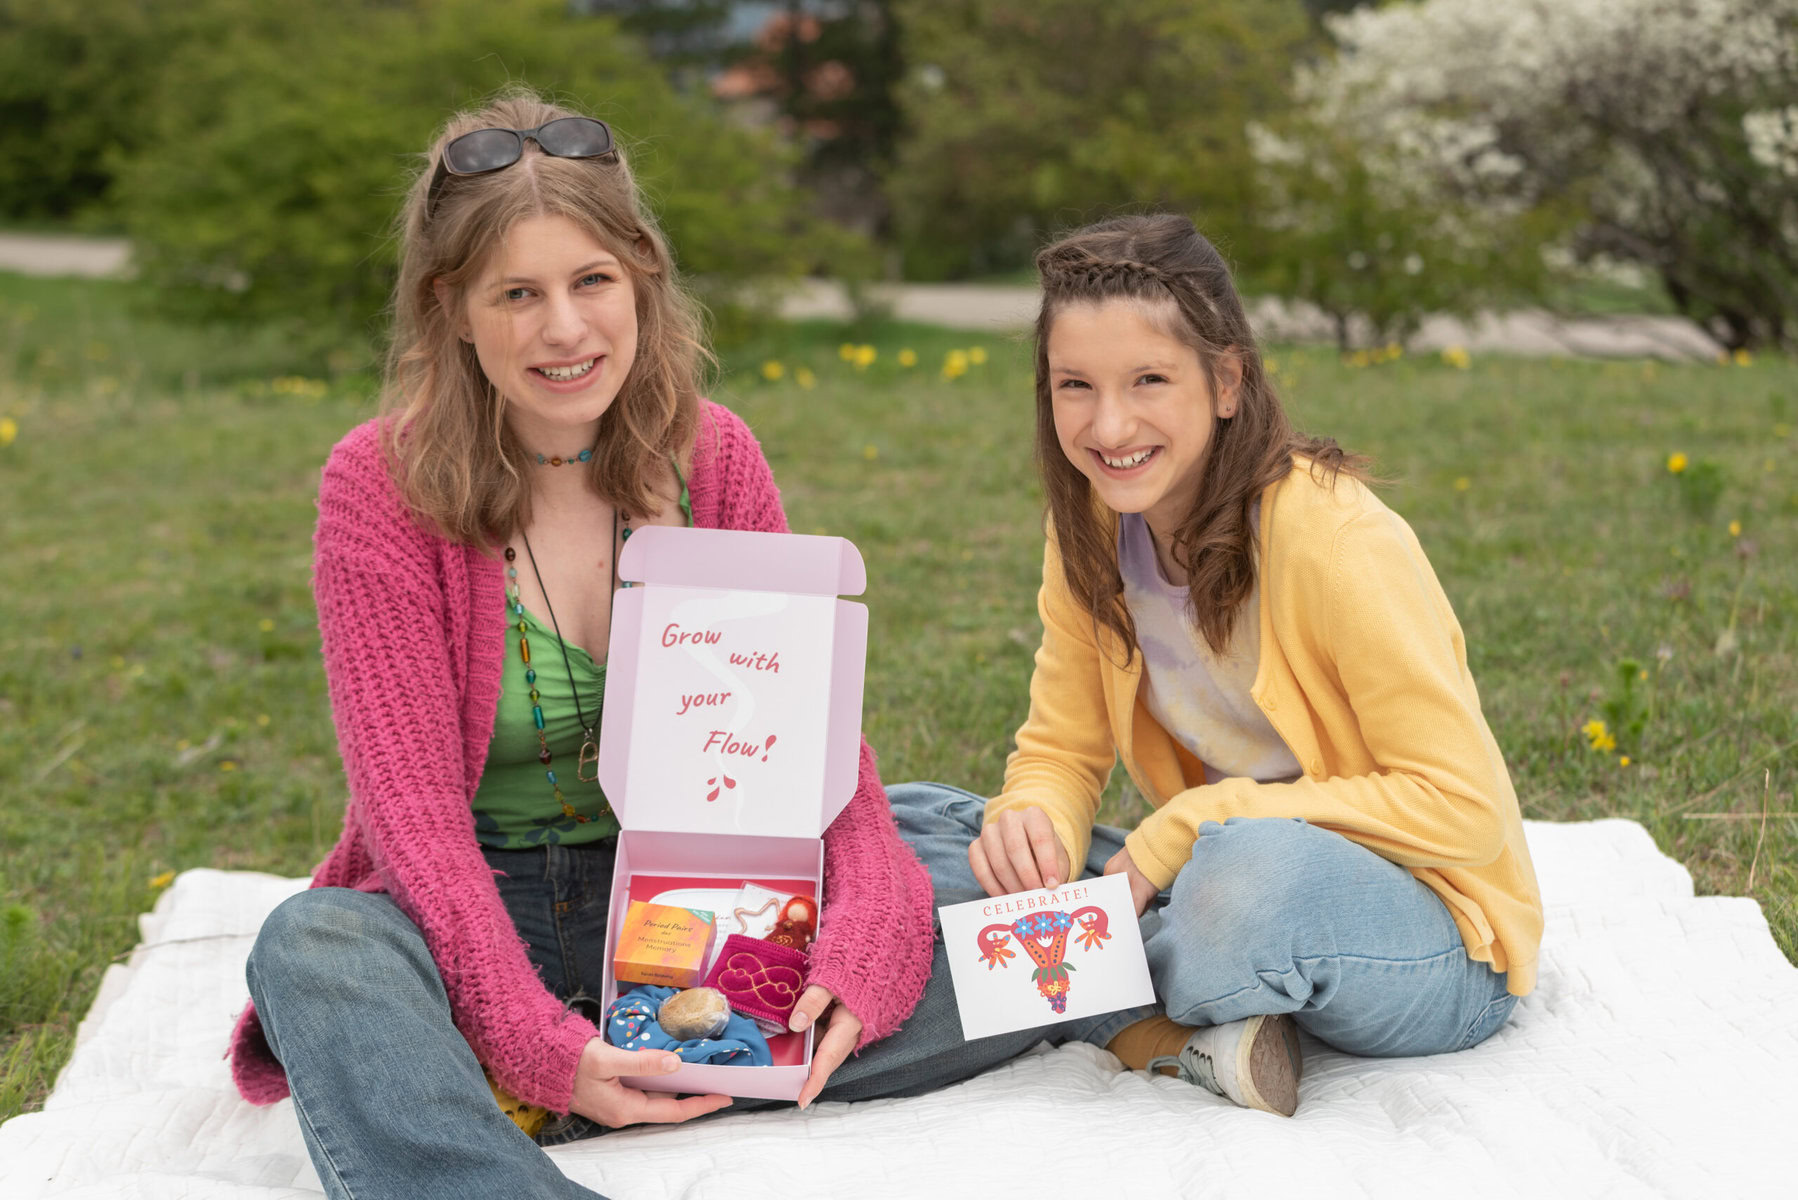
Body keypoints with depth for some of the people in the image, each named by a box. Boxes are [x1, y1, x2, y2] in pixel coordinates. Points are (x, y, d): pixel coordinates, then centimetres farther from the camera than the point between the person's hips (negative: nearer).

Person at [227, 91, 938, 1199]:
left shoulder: (714, 460, -1)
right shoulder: (381, 487, -10)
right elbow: (412, 802, -17)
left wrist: (857, 941, -24)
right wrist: (533, 1038, -33)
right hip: (476, 910, -3)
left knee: (922, 911, -24)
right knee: (315, 946, -35)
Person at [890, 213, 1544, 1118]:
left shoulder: (1333, 538, -23)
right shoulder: (1092, 528, -3)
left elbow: (1463, 808, -22)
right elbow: (1060, 752, 5)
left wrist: (1196, 823, -24)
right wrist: (1032, 823, -20)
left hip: (1437, 949, -6)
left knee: (1262, 872, -42)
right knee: (901, 825, -6)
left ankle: (1089, 1005, -11)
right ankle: (1177, 1038, -16)